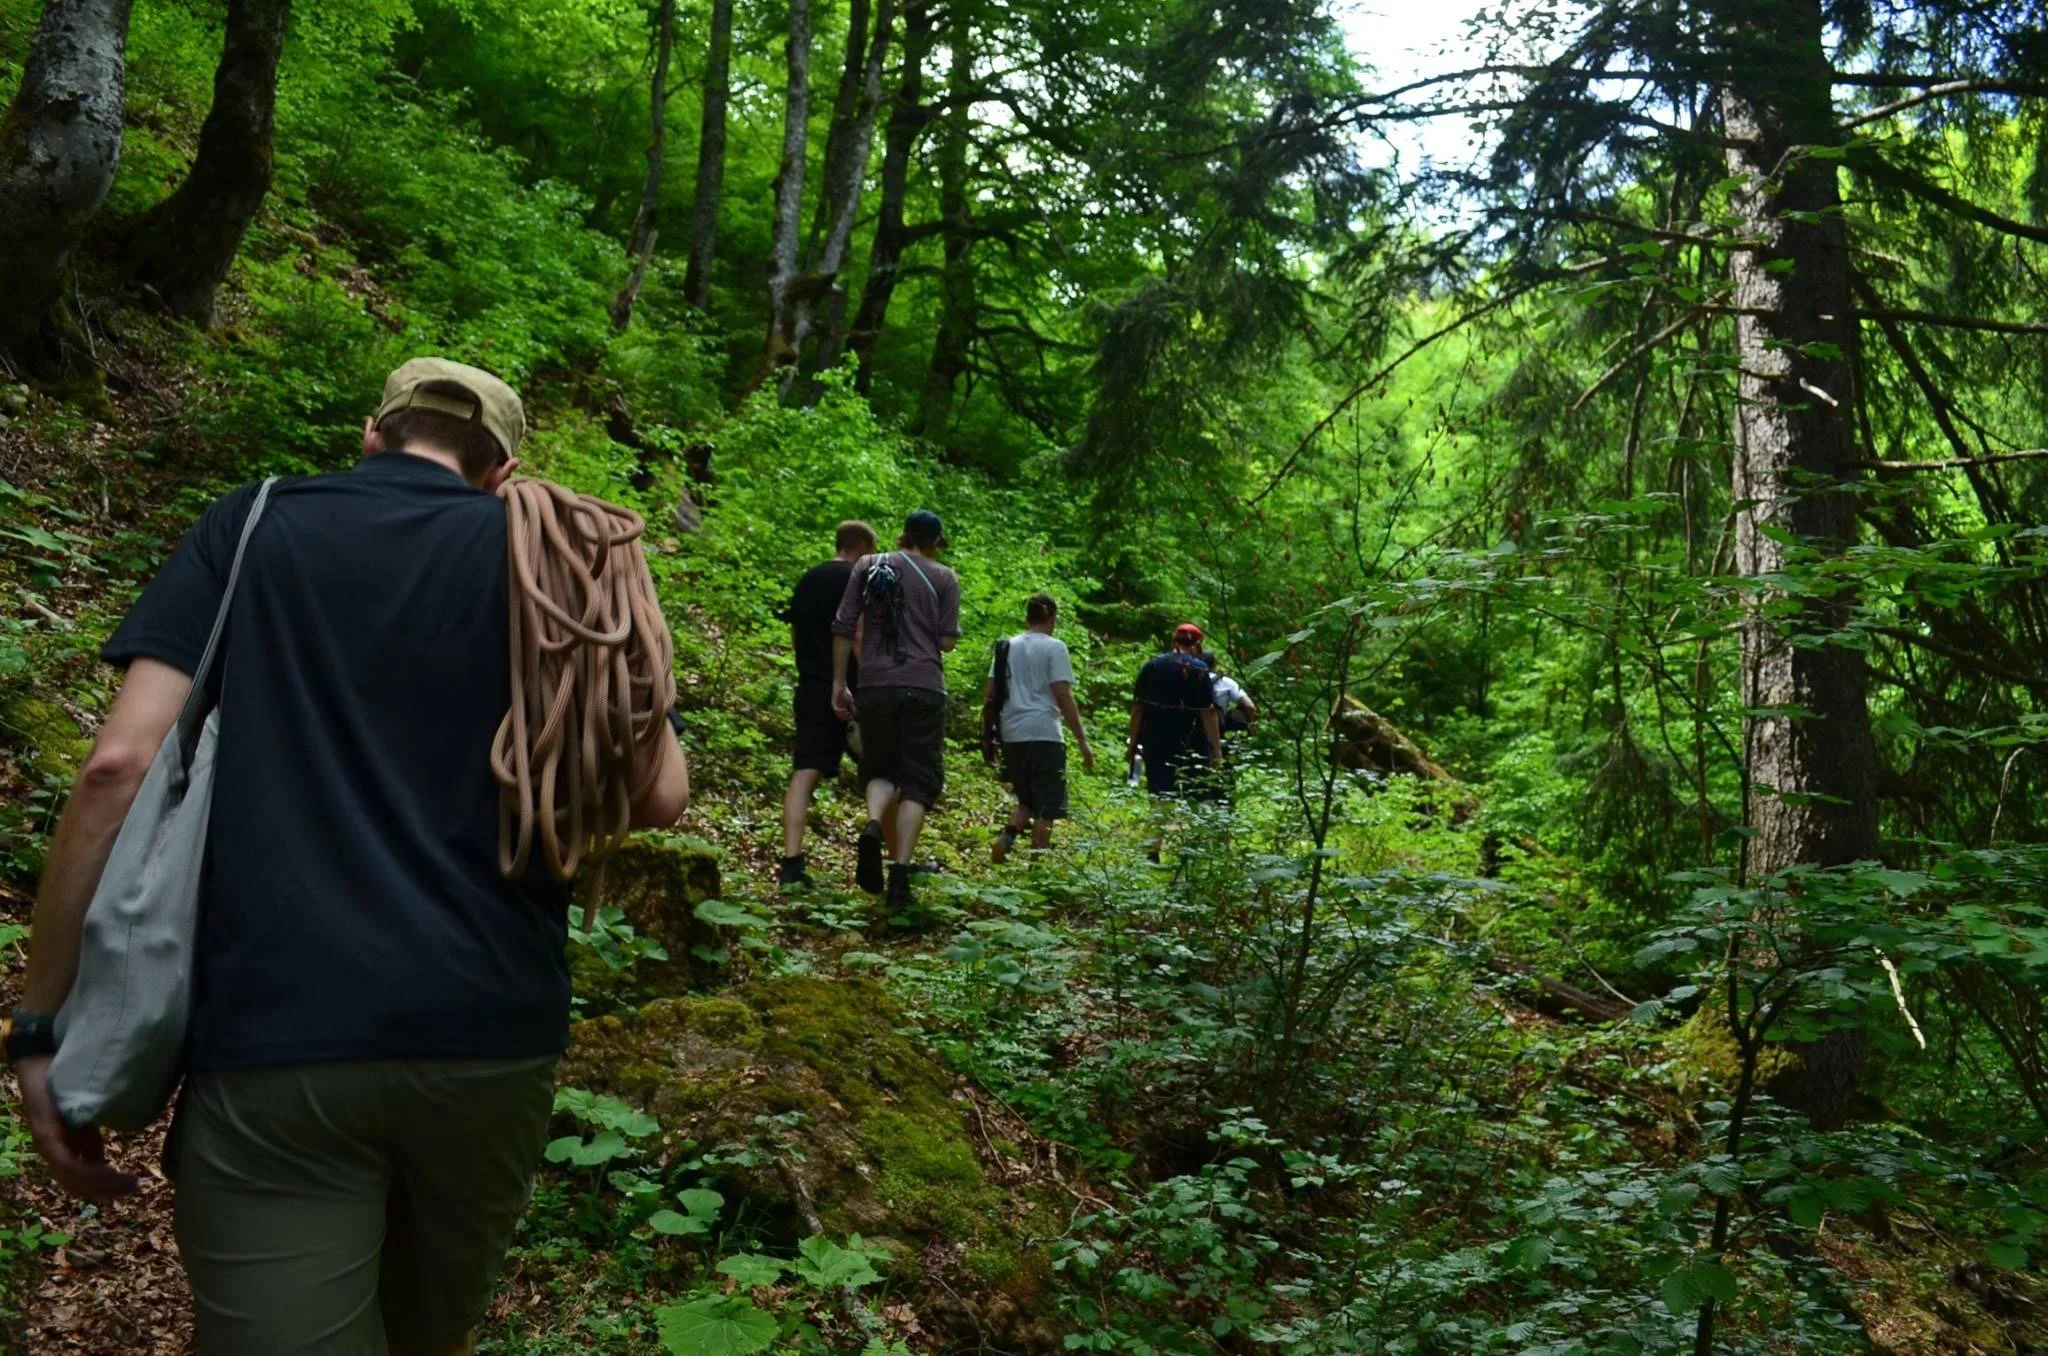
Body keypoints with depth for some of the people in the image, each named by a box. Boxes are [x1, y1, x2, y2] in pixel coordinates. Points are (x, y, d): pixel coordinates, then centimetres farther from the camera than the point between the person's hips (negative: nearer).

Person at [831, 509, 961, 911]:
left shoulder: (868, 566, 9)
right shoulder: (944, 578, 5)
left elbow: (843, 627, 5)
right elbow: (947, 640, 0)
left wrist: (839, 684, 9)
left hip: (875, 685, 2)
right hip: (924, 687, -2)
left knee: (880, 768, 18)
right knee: (917, 781, 4)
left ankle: (873, 825, -13)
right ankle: (900, 876, -5)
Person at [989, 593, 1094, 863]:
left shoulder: (1007, 647, 13)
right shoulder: (1054, 648, -3)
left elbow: (991, 694, 12)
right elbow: (1063, 696, -9)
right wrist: (1082, 741, -6)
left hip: (1012, 734, 6)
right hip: (1045, 734, -6)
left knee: (1027, 800, 20)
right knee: (1047, 806, 2)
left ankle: (1008, 834, -6)